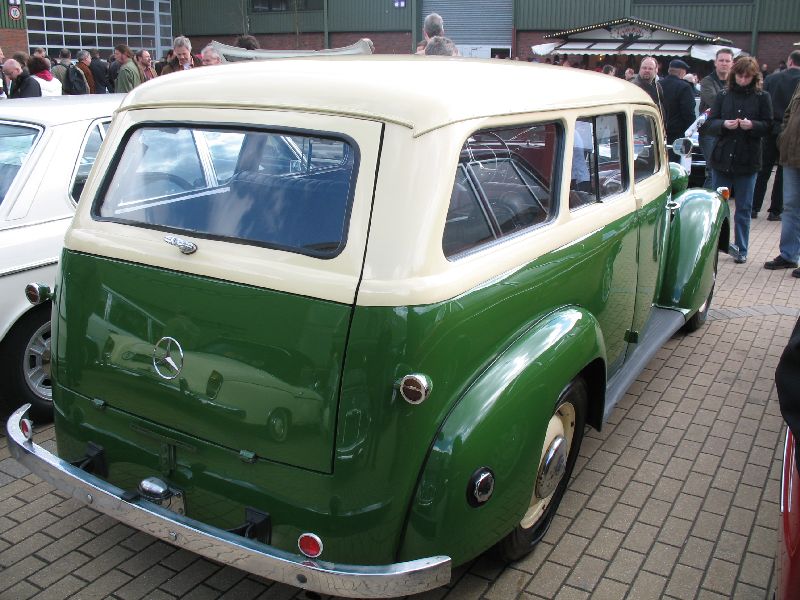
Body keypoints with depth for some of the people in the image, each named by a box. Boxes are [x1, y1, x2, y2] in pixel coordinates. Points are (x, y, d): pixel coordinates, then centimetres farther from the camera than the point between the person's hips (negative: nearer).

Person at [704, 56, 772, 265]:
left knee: (744, 208, 6)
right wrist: (724, 124, -18)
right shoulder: (723, 95, 5)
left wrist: (752, 125, -17)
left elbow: (768, 126, 2)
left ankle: (740, 249, 17)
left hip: (748, 161, -1)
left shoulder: (762, 97, 2)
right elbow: (710, 123, 2)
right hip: (722, 158, 1)